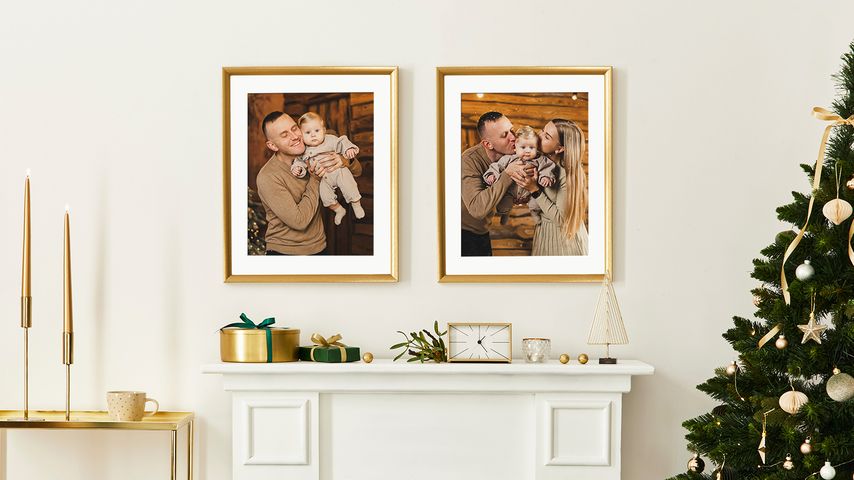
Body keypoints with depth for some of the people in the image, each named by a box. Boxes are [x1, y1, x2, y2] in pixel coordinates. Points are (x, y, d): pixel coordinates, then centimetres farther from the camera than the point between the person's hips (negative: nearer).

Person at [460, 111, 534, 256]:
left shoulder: (510, 154, -8)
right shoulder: (470, 160, -29)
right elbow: (477, 209, -40)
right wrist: (507, 175, -38)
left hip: (482, 231, 7)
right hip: (464, 233, -7)